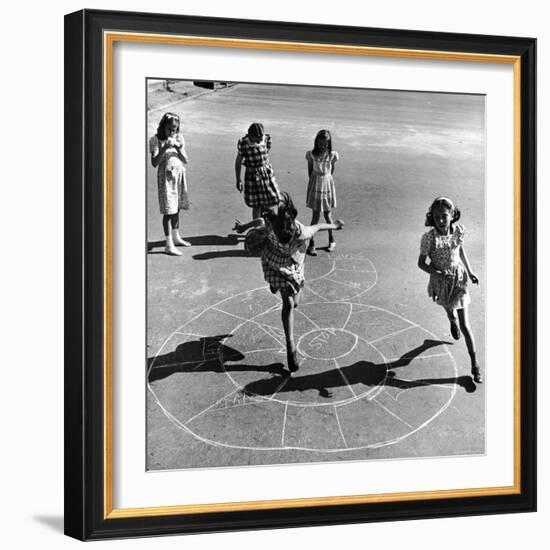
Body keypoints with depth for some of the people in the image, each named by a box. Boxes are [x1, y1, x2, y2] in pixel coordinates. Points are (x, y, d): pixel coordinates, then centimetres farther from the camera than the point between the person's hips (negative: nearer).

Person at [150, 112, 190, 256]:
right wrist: (164, 148, -25)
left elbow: (185, 161, 2)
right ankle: (169, 245, -8)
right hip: (166, 176, -5)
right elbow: (154, 163, -16)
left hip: (179, 175, 5)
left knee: (176, 208, 16)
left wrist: (178, 148, -15)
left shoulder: (179, 138, 5)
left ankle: (176, 238, 32)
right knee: (168, 210, -8)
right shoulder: (156, 140, -8)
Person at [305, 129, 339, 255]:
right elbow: (310, 171, 0)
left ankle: (332, 240, 30)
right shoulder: (311, 155, -11)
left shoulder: (332, 155, -8)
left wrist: (325, 180, 9)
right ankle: (311, 244, 3)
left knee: (327, 214, 12)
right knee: (316, 215, -4)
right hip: (315, 184, -1)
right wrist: (314, 182, 5)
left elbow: (331, 170, 5)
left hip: (327, 183, 1)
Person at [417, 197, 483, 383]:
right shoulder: (429, 237, -25)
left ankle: (475, 365, 6)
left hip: (459, 278, 0)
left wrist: (469, 271, 8)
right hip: (440, 280, 0)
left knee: (464, 325, -1)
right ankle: (452, 322, 69)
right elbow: (421, 263, -16)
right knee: (449, 310, 29)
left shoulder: (458, 230, -15)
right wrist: (438, 274, -30)